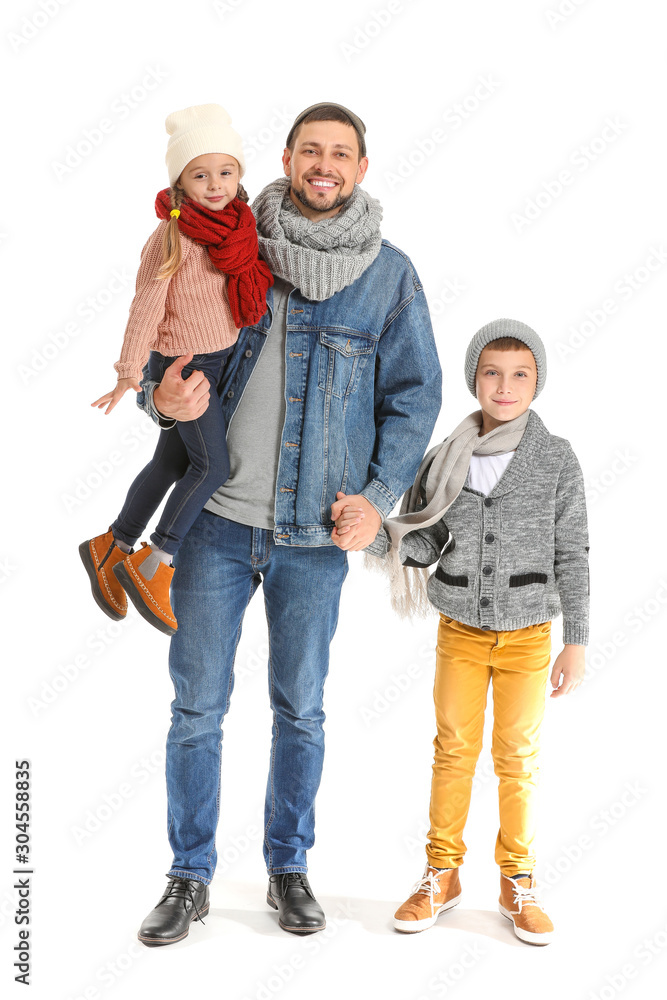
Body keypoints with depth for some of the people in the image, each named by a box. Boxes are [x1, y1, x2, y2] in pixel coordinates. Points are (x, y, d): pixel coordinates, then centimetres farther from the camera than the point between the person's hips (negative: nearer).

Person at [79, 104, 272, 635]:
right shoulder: (175, 234, -18)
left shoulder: (237, 227, 3)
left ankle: (111, 548, 31)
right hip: (182, 365, -8)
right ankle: (153, 567, 0)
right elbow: (147, 303, -17)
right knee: (213, 464, -12)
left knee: (172, 463, 15)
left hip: (219, 360, 8)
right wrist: (131, 372, -18)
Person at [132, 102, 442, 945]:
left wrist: (378, 495, -9)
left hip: (316, 530, 0)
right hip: (215, 516, 1)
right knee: (196, 706, 7)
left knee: (300, 708, 12)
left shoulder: (390, 276, 2)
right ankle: (189, 877, 24)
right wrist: (161, 395, -14)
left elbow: (414, 395, 4)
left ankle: (288, 868, 30)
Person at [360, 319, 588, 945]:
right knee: (453, 750, 8)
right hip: (460, 631, 2)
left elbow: (571, 556, -4)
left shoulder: (557, 460, -7)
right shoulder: (445, 459, -2)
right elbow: (421, 542, -1)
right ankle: (441, 875, 22)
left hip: (528, 635, -1)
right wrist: (372, 533, -21)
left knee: (517, 758, 8)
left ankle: (517, 882, 23)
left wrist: (576, 643, -4)